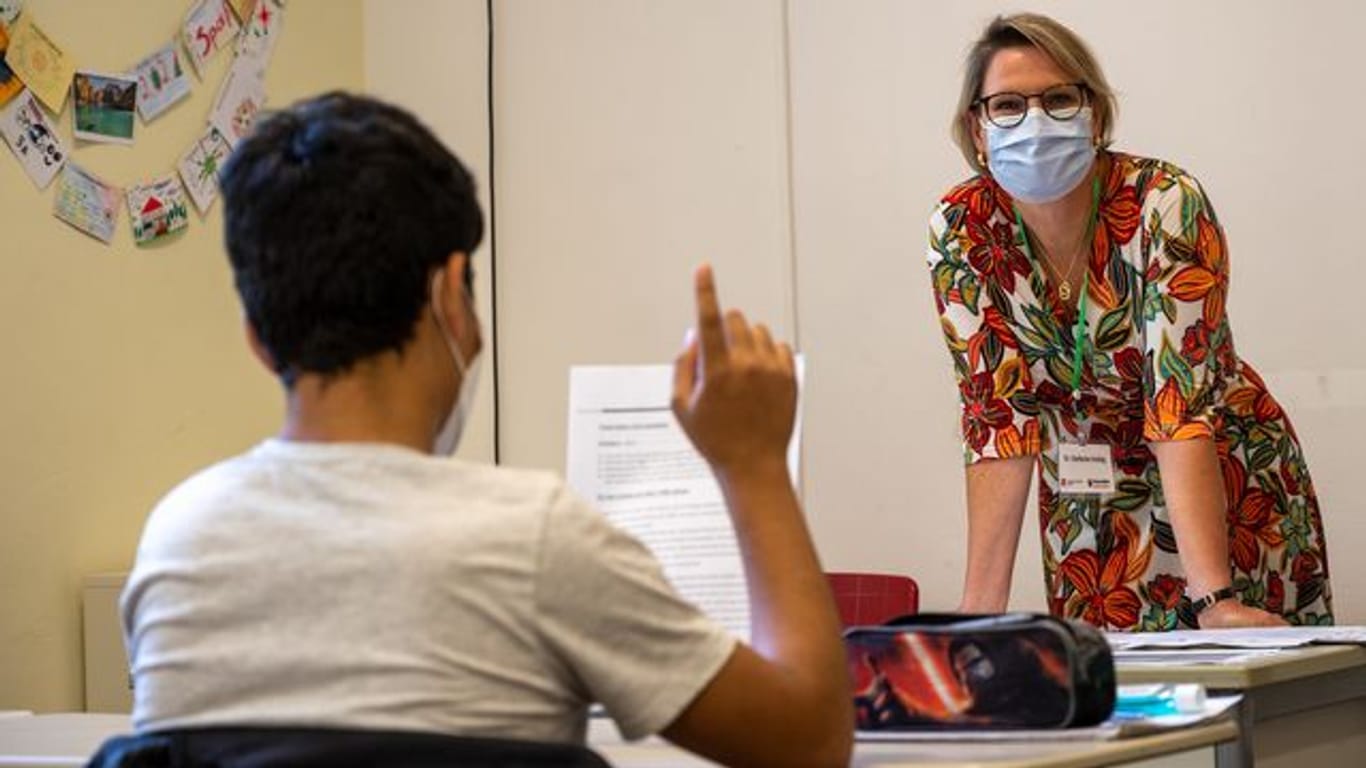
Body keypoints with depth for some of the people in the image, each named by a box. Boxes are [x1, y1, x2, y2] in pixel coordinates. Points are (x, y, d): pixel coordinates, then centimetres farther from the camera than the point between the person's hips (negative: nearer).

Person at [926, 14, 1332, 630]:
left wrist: (1212, 597, -37)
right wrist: (980, 604, -24)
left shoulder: (1166, 205, -24)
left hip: (1224, 478, -2)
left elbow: (1182, 403, -30)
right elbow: (1000, 418, -15)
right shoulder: (961, 233, -14)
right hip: (1090, 498, 2)